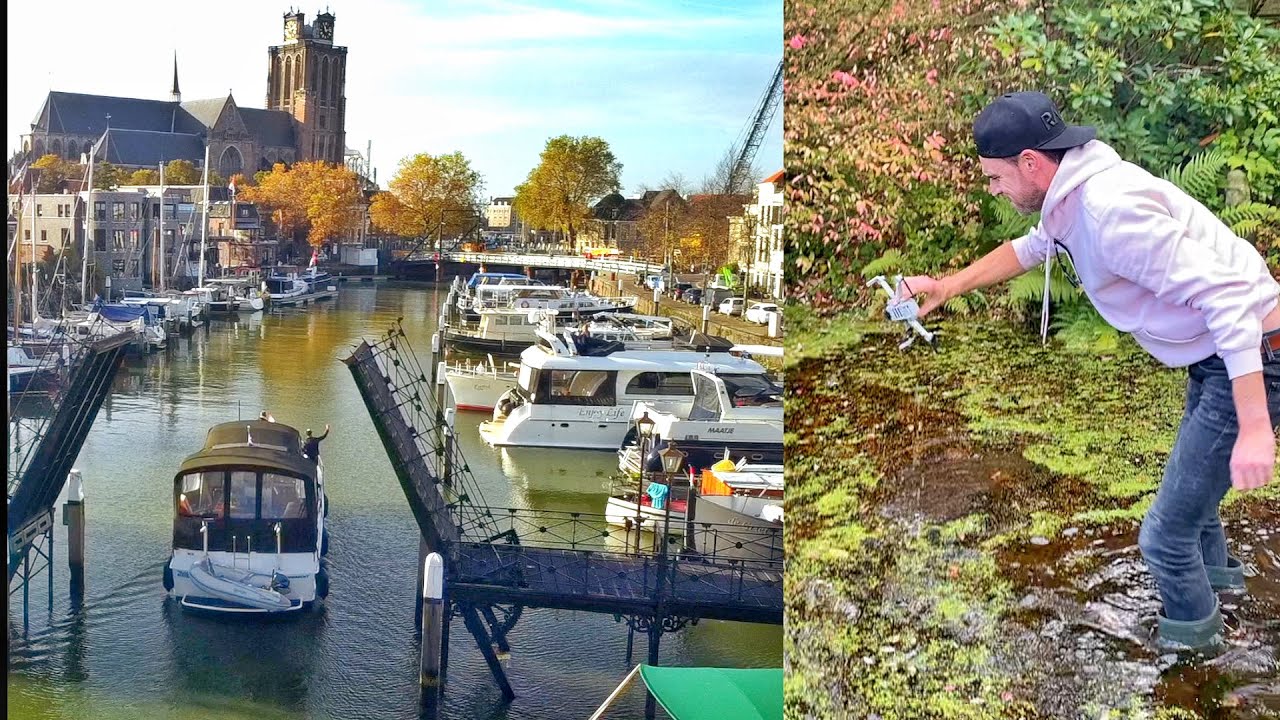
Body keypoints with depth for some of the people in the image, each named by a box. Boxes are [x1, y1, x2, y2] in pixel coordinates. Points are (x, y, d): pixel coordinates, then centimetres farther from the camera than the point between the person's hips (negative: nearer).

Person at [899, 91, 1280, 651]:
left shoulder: (1110, 207, -29)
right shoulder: (1071, 197, 2)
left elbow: (1229, 299, -31)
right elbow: (1030, 249, 26)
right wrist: (948, 286, 20)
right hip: (1212, 357, 10)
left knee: (1165, 535, -5)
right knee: (1191, 479, 32)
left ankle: (1191, 636, 22)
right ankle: (1214, 572, 59)